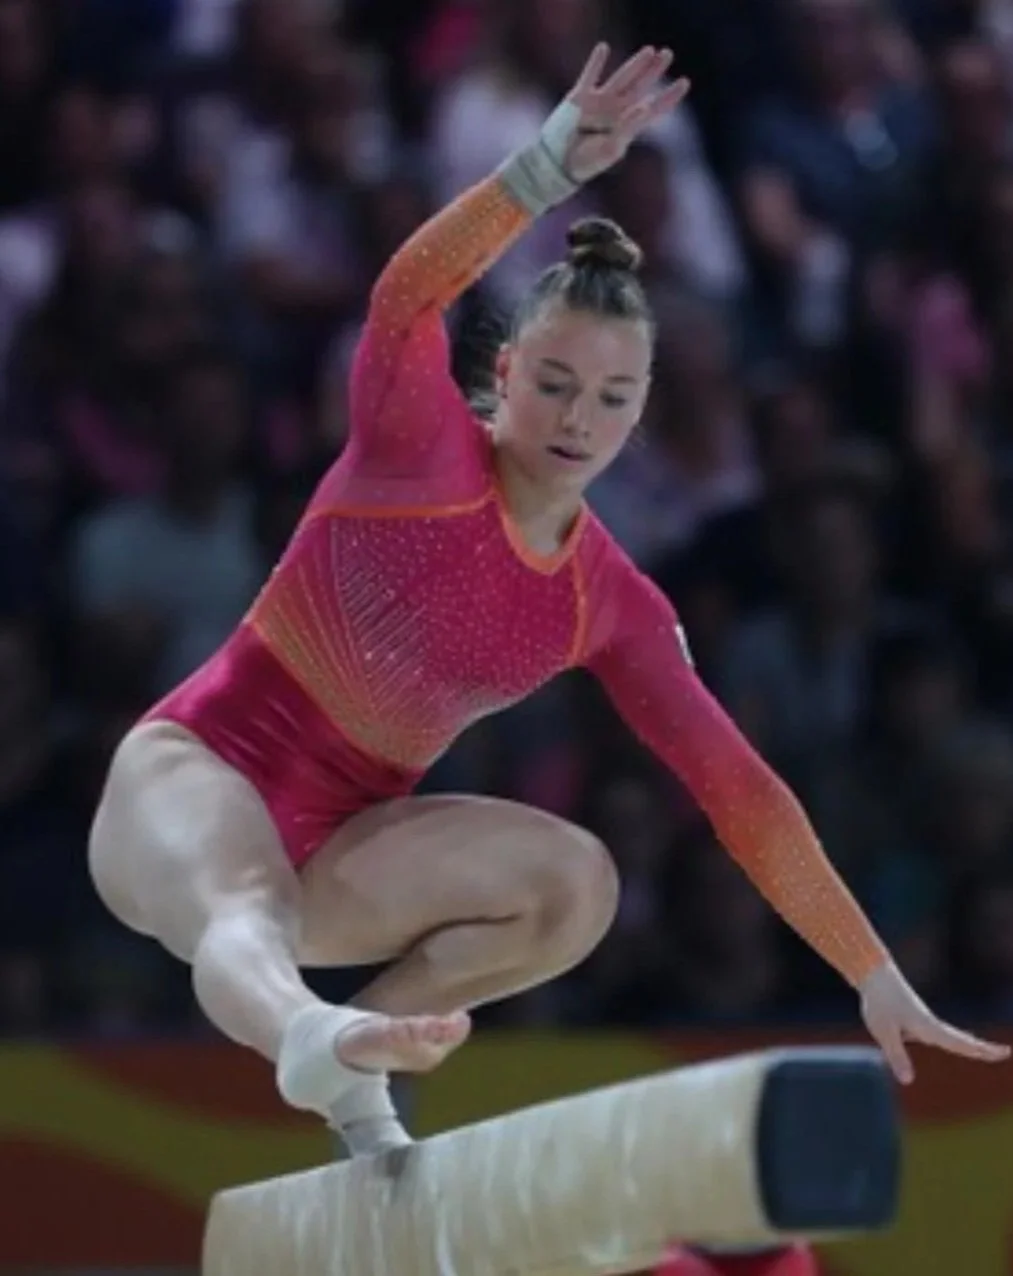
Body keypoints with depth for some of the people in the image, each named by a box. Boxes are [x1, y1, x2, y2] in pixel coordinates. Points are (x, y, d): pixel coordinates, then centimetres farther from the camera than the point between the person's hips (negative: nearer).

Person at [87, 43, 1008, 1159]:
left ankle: (356, 1067, -9)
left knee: (576, 881, -20)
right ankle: (311, 1034, -74)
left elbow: (738, 790, 1)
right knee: (243, 904, -40)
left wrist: (876, 978, -2)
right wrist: (550, 168, -49)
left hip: (333, 848, 5)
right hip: (196, 774, -5)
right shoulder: (419, 448, -11)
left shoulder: (613, 607, 1)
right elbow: (406, 297, -32)